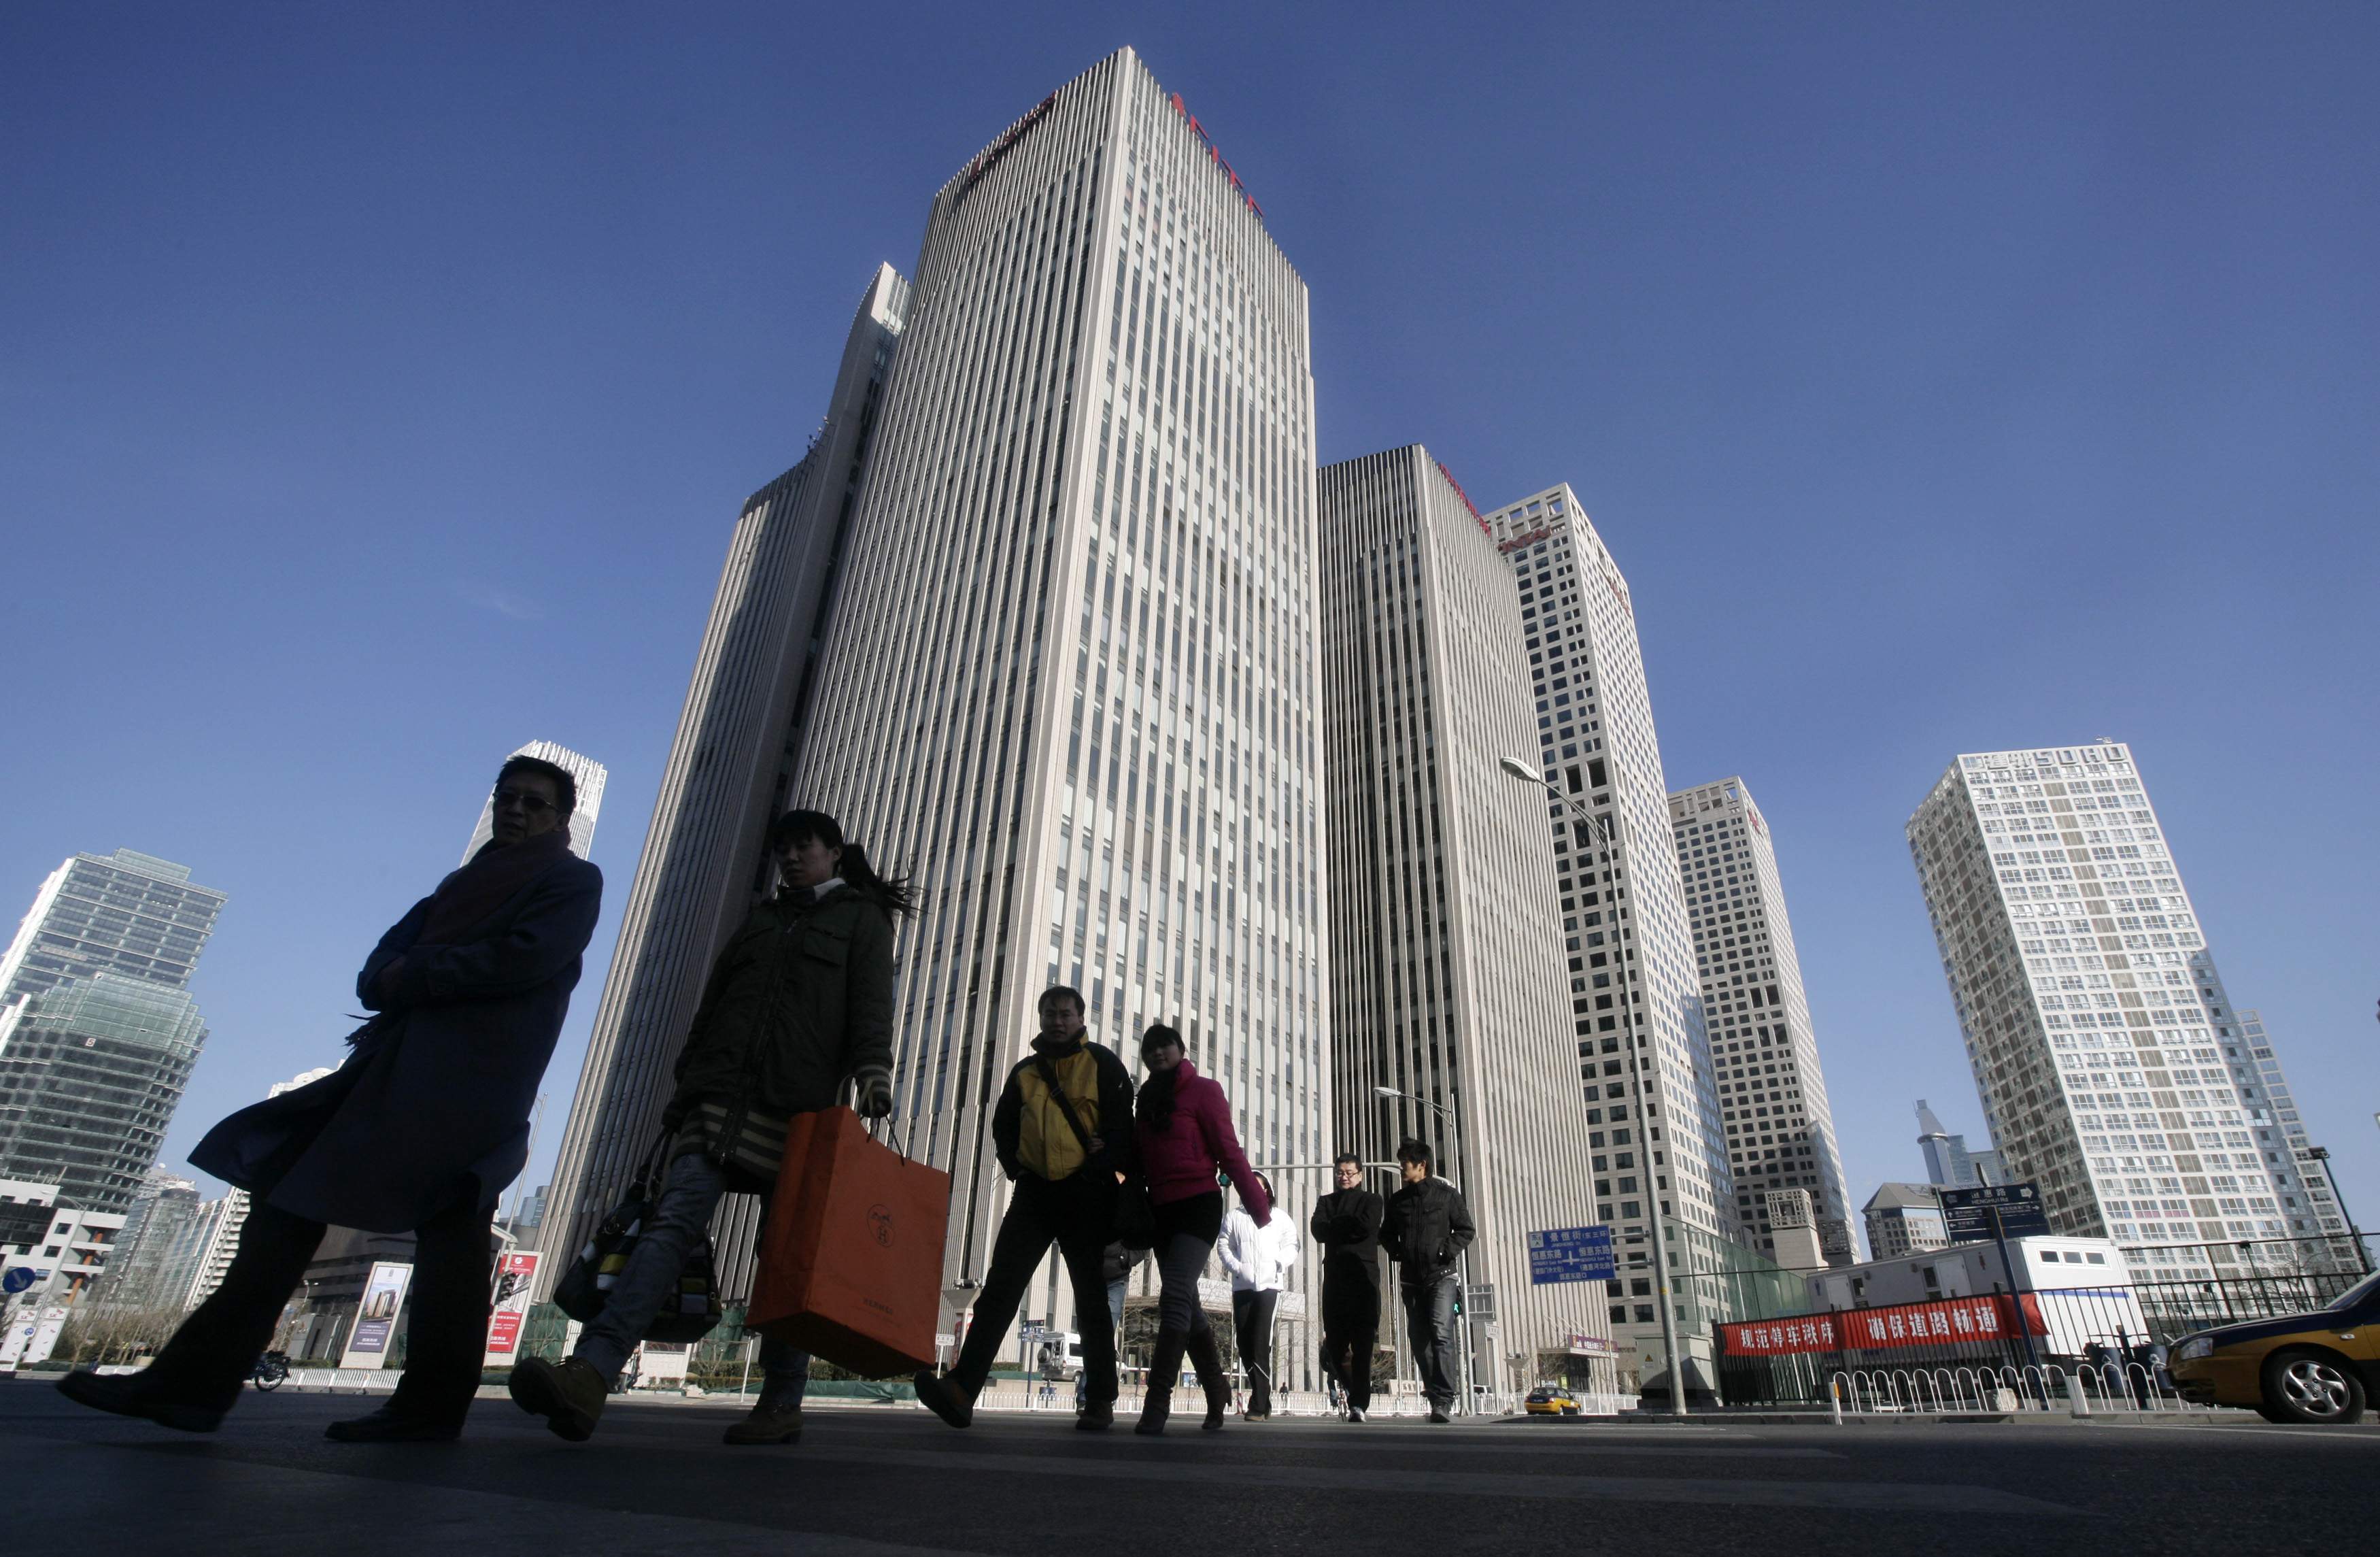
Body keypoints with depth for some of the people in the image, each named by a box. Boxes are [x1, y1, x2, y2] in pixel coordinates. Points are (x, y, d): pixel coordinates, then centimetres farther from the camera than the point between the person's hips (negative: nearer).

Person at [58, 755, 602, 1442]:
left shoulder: (573, 880, 5)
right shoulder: (463, 883, 28)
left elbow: (525, 958, -14)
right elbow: (378, 972, 19)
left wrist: (411, 977, -5)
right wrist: (390, 978, -5)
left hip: (471, 1073, -8)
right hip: (400, 1058, 9)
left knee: (448, 1222, -10)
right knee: (290, 1185, 4)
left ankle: (432, 1402, -5)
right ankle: (195, 1377, 7)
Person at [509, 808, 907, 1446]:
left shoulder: (862, 918, 12)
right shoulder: (760, 919, 26)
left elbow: (871, 1004, -3)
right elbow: (710, 1007, 23)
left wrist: (872, 1071, -20)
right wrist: (685, 1089, 15)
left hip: (796, 1106, -4)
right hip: (720, 1094, 4)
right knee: (674, 1218, -14)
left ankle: (783, 1404, 7)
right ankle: (590, 1376, -26)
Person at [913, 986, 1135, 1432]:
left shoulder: (1102, 1063, 2)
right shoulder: (1024, 1071, 15)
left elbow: (1121, 1123, -4)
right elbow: (1003, 1126, 20)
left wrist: (1101, 1170, -13)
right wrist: (1016, 1168, 6)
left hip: (1086, 1196, -3)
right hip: (1034, 1193, 4)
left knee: (1091, 1299, 4)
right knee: (1000, 1286, -8)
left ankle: (1100, 1400, 11)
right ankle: (962, 1387, -14)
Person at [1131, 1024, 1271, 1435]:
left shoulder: (1203, 1090, -4)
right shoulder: (1146, 1100, 15)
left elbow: (1229, 1152, -7)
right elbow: (1137, 1157, 16)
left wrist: (1259, 1206, -9)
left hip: (1198, 1205, -7)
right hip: (1161, 1210, 7)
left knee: (1175, 1297, -18)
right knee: (1186, 1304, 11)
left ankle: (1157, 1402, -18)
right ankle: (1217, 1391, 25)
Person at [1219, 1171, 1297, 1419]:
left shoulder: (1279, 1218, 12)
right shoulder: (1233, 1217, 13)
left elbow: (1292, 1245, 7)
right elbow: (1224, 1245, 7)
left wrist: (1278, 1263, -11)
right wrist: (1236, 1266, -10)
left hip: (1269, 1285, -2)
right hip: (1242, 1286, 3)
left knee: (1261, 1343, -13)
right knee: (1245, 1344, 3)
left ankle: (1258, 1405, -10)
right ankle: (1264, 1400, 18)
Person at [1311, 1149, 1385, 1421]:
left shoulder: (1372, 1200, 11)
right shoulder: (1326, 1201, 19)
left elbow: (1367, 1224, -9)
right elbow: (1319, 1230, 1)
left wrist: (1335, 1225, 0)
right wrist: (1350, 1226, -6)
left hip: (1364, 1275, -3)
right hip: (1334, 1276, 3)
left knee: (1362, 1345, -8)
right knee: (1334, 1344, 3)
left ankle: (1359, 1404, -6)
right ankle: (1352, 1388, 27)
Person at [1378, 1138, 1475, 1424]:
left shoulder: (1447, 1194, -1)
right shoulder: (1397, 1200, 11)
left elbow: (1466, 1230, 2)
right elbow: (1387, 1234, 19)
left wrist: (1448, 1250, -13)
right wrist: (1396, 1251, 0)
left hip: (1441, 1274, -5)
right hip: (1411, 1278, 5)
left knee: (1441, 1334, -18)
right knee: (1420, 1339, 6)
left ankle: (1444, 1401, -17)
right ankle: (1435, 1398, 16)